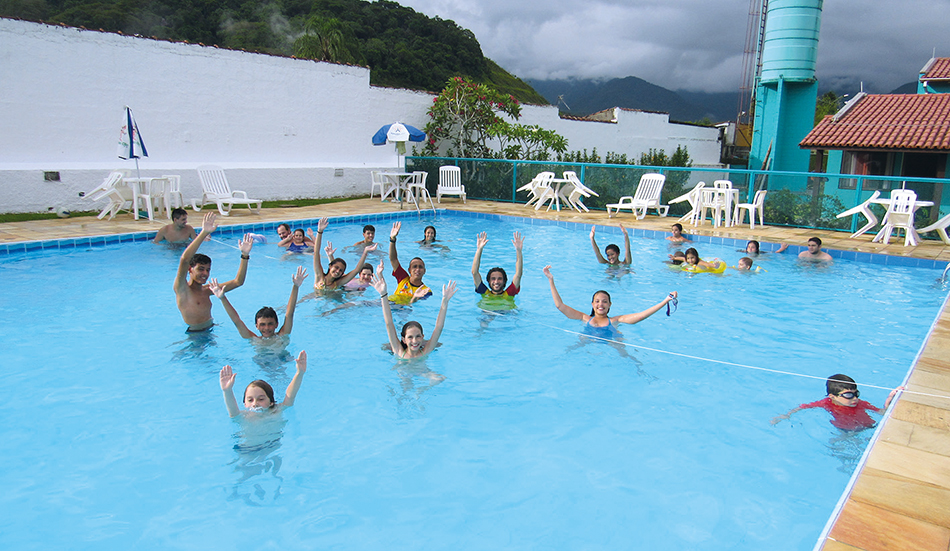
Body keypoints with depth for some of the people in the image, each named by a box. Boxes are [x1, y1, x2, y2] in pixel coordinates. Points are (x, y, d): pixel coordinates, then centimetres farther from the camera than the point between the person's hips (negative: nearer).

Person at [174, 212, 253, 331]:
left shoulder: (207, 290, 11)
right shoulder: (182, 289, -8)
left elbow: (238, 282, 10)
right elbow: (184, 259, -25)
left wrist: (245, 255, -1)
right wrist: (204, 233, -33)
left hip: (211, 330, 6)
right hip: (195, 334, -6)